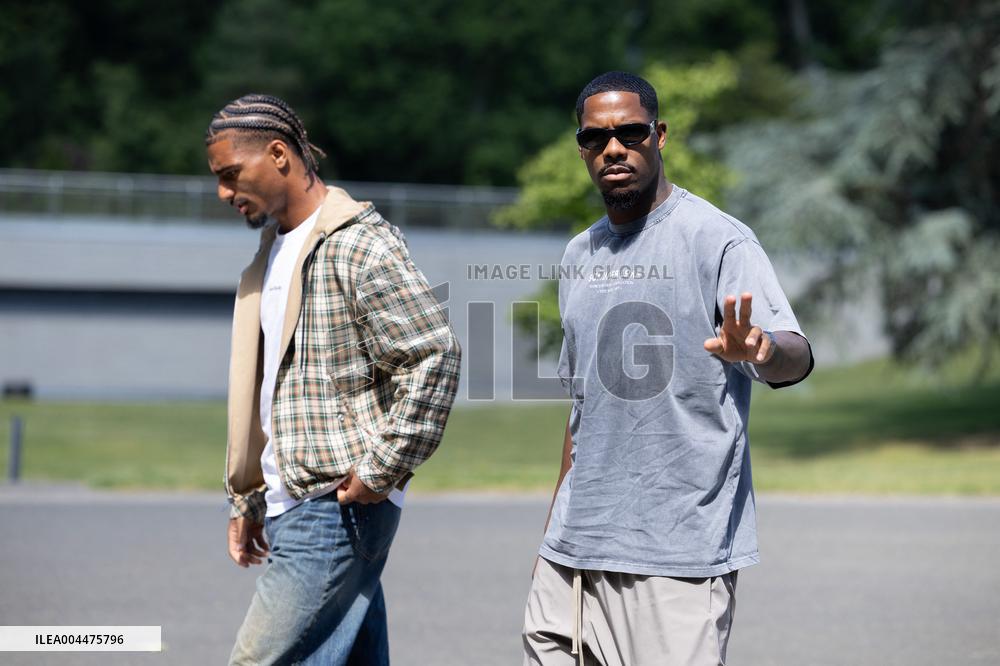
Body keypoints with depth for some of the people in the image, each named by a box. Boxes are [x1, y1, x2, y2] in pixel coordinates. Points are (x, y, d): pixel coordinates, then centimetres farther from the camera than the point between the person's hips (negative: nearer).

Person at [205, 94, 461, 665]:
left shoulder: (360, 244, -11)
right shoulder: (272, 252, 19)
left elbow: (435, 358, -17)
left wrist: (379, 472, -16)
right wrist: (246, 499, 21)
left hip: (338, 506, -9)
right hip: (288, 510, 9)